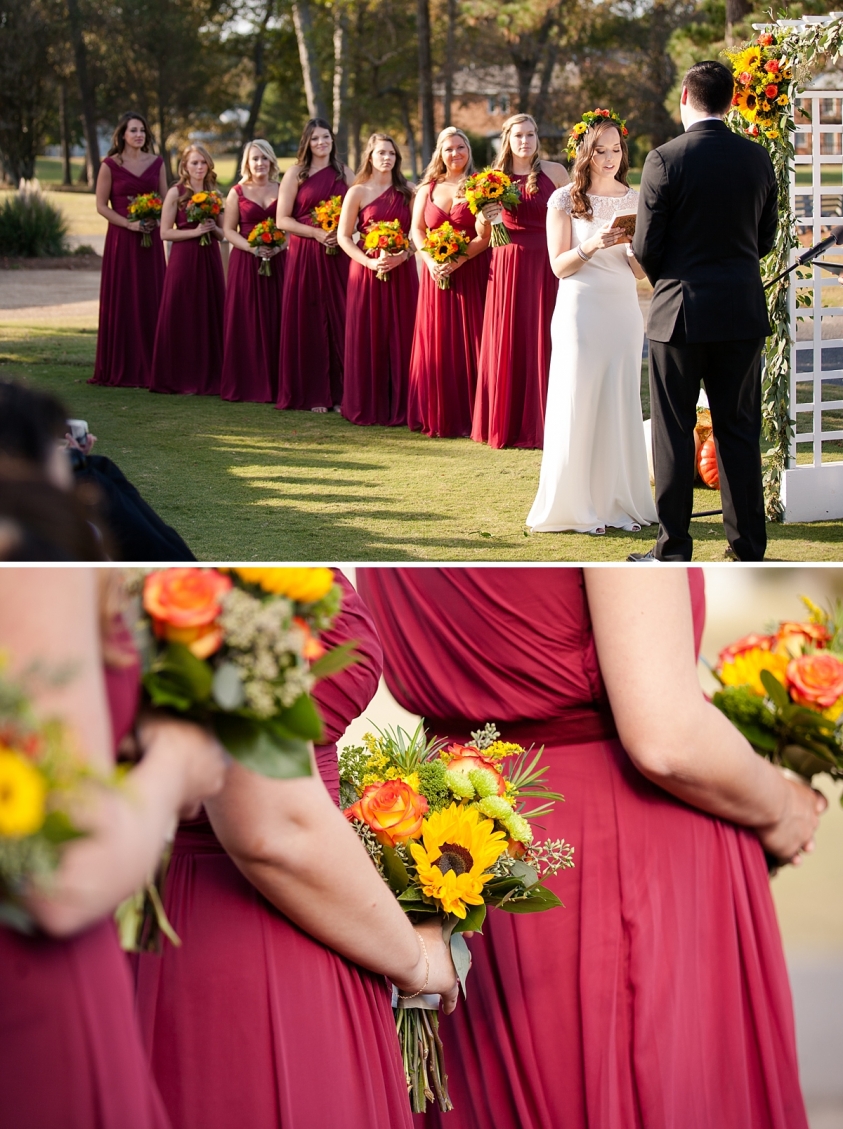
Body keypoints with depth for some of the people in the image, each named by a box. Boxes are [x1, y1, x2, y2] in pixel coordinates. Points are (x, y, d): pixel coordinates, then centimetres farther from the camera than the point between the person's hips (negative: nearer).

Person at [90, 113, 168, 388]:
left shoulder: (156, 163, 9)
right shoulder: (110, 166, -2)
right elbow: (101, 205, -3)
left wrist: (157, 221, -8)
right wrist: (129, 224, -14)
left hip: (151, 239, 3)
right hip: (121, 239, -3)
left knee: (151, 300, 2)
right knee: (122, 300, -2)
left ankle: (149, 366, 7)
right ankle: (121, 368, 2)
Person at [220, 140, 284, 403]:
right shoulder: (237, 192, 5)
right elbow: (228, 230, 2)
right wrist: (251, 247, -13)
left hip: (277, 262, 1)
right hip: (245, 262, -1)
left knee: (275, 320, 0)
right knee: (247, 321, -2)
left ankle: (274, 383, 4)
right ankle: (246, 383, 1)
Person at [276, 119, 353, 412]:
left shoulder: (344, 173, 11)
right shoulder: (295, 174, 3)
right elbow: (282, 219, -2)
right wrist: (316, 233, -13)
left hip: (338, 255, 2)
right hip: (305, 254, -2)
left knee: (340, 321, 0)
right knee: (309, 322, -2)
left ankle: (340, 392, 5)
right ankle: (313, 394, 3)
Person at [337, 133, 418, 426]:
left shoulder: (406, 192, 10)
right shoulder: (357, 192, 2)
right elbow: (343, 236, -2)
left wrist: (402, 256, -12)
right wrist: (369, 262, -15)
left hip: (401, 271, 2)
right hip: (367, 271, -2)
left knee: (400, 338, 0)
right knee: (367, 338, -1)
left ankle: (398, 407, 6)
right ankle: (366, 407, 5)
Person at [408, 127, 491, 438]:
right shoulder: (428, 189, 11)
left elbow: (484, 236, -8)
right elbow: (417, 230, 6)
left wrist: (457, 262, -19)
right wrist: (430, 261, -11)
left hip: (471, 273, -3)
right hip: (436, 274, 3)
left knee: (468, 342, -4)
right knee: (435, 344, 3)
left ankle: (468, 416, -1)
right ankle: (436, 416, 8)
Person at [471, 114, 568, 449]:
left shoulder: (554, 172, 2)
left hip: (545, 266, -2)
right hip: (506, 265, 2)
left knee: (542, 343, -1)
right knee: (506, 345, 3)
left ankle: (541, 424, 5)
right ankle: (505, 424, 11)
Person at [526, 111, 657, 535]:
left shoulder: (635, 200, 10)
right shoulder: (565, 201, 0)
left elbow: (640, 272, 10)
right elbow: (559, 266, -4)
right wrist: (593, 244, -20)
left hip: (623, 309, 3)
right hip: (581, 309, -3)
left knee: (621, 402, 4)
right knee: (578, 401, -5)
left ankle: (619, 501, 10)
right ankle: (577, 504, 1)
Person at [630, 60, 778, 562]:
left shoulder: (665, 160, -12)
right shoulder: (758, 159, 1)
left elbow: (646, 247, -9)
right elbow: (766, 239, 9)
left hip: (681, 313, -4)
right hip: (744, 311, 4)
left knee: (675, 433, 4)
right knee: (739, 431, 10)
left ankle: (674, 551, 6)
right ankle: (749, 548, 13)